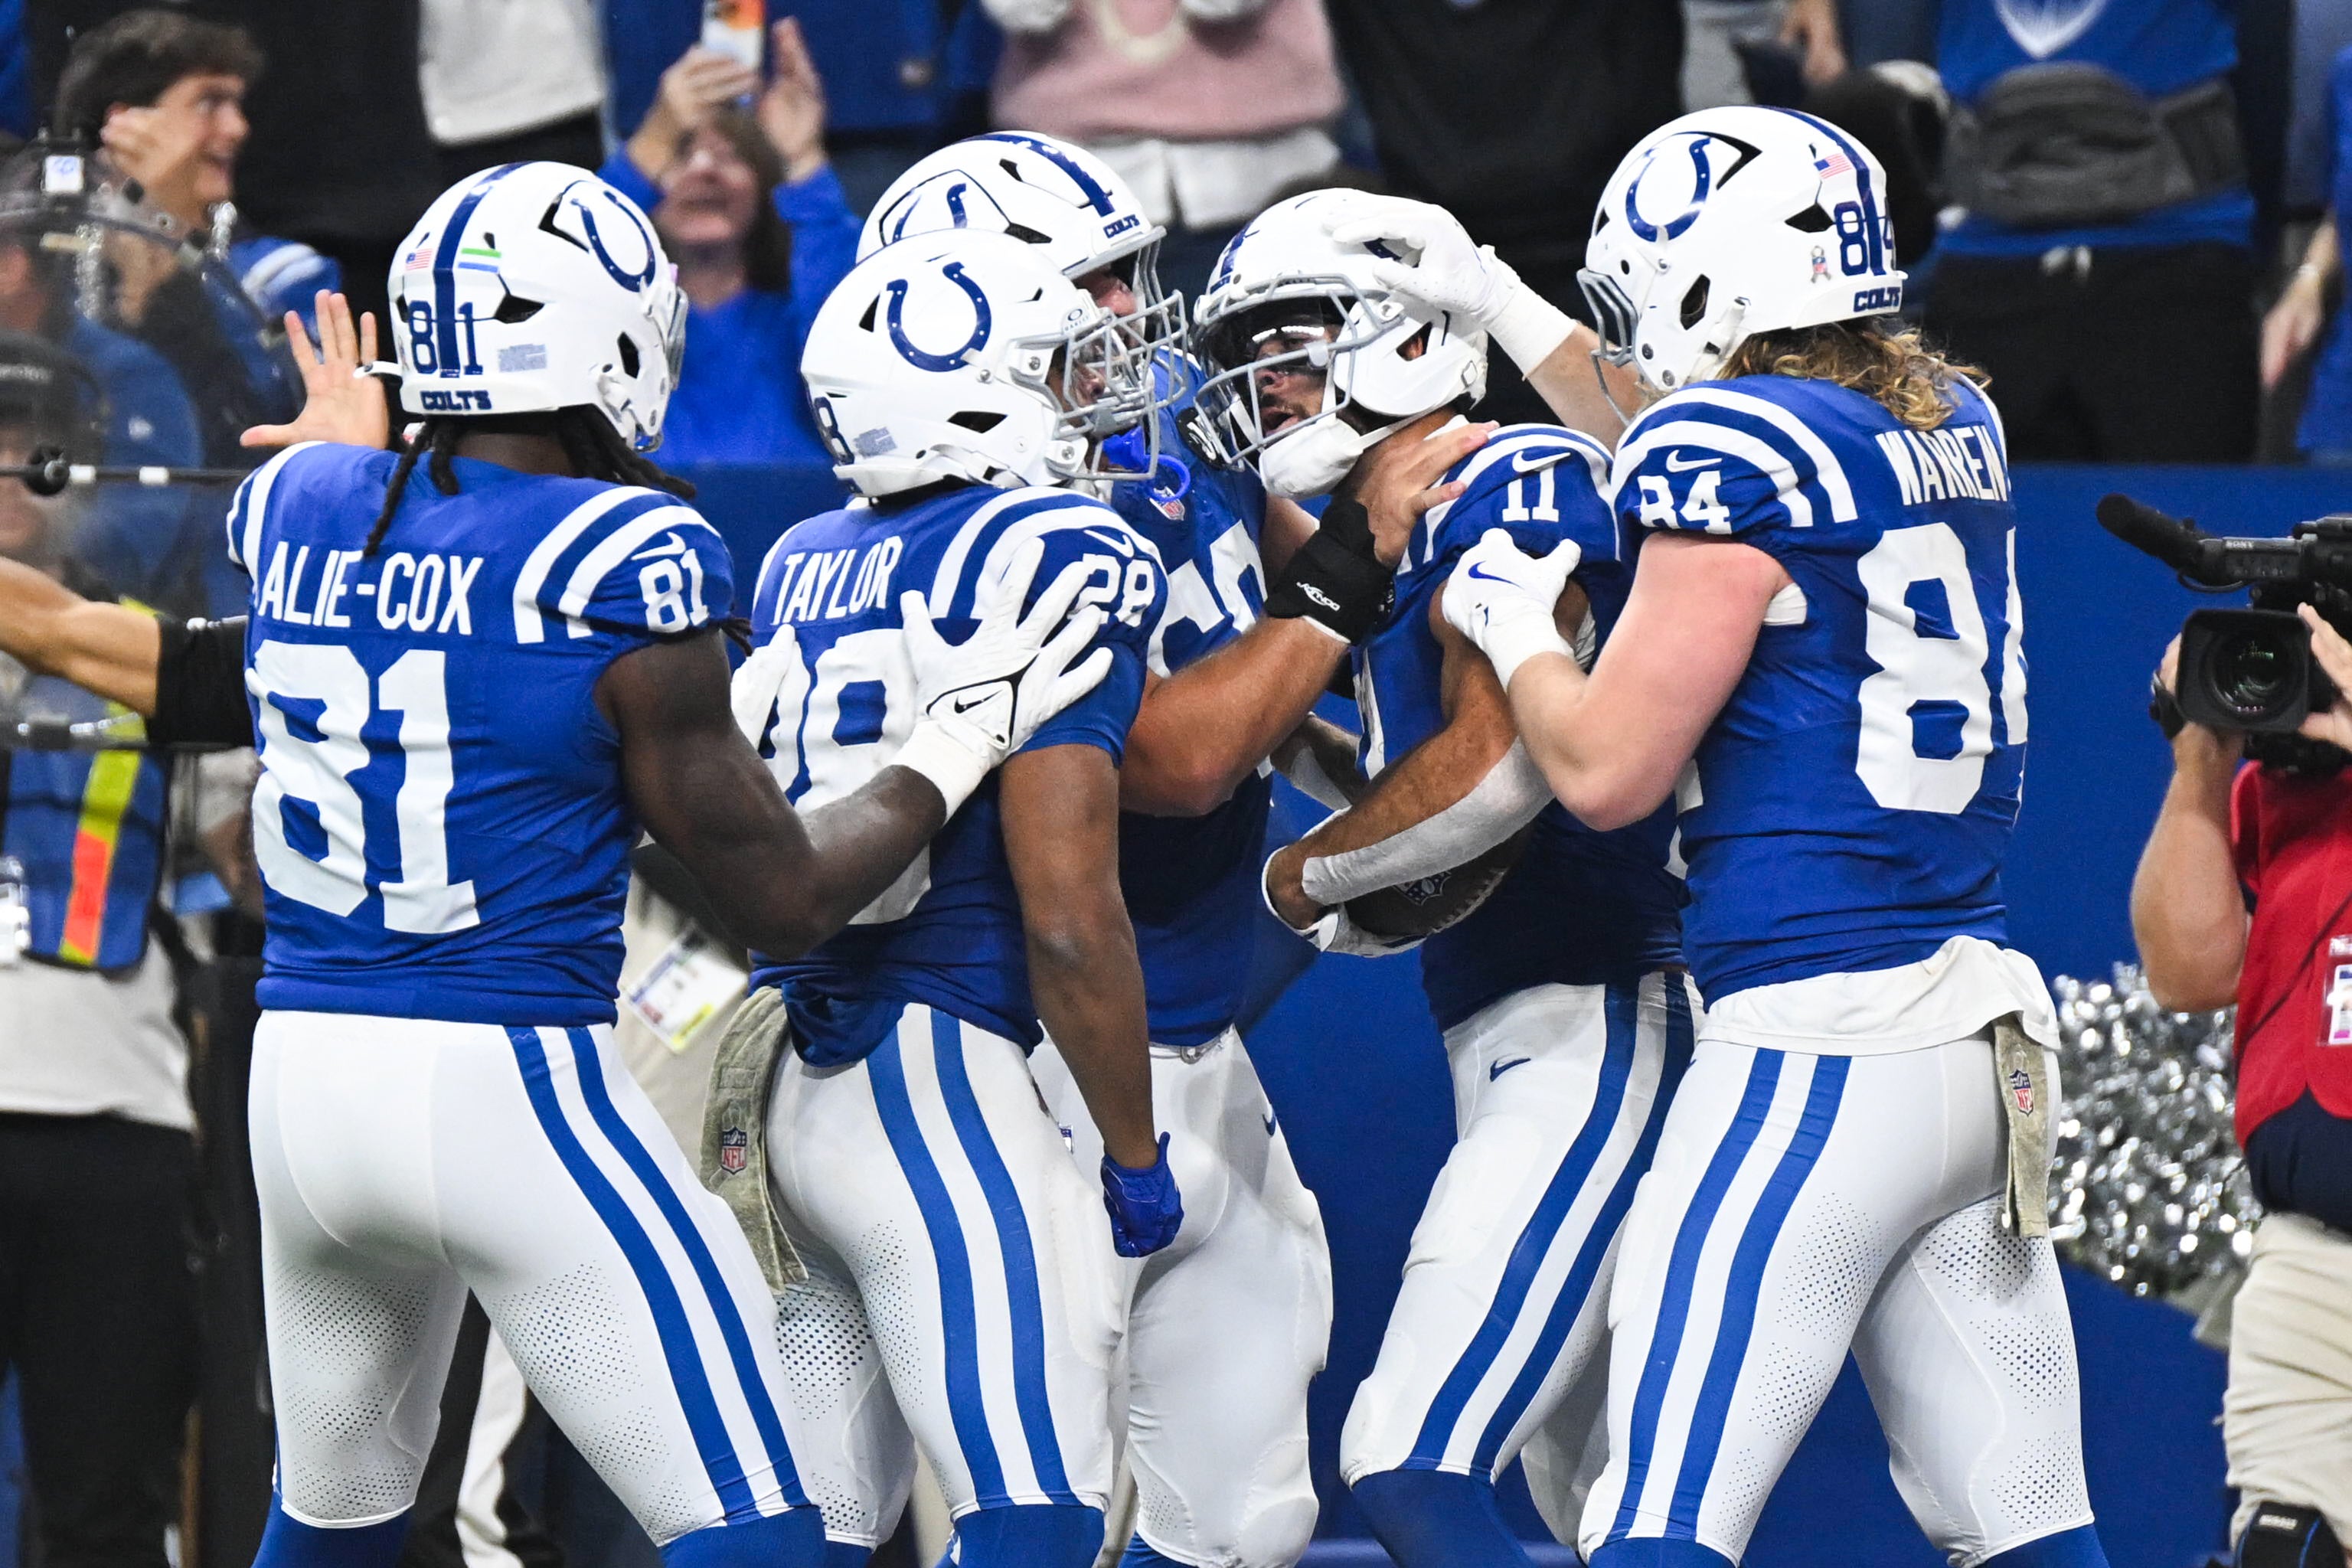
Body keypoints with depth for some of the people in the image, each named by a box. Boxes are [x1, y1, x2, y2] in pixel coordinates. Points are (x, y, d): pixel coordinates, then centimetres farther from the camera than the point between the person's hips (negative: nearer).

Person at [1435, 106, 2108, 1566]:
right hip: (1994, 1029, 8)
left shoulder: (1741, 449, -11)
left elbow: (1606, 770, -8)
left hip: (1819, 1045, -8)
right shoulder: (1956, 428, 13)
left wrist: (1516, 624, 9)